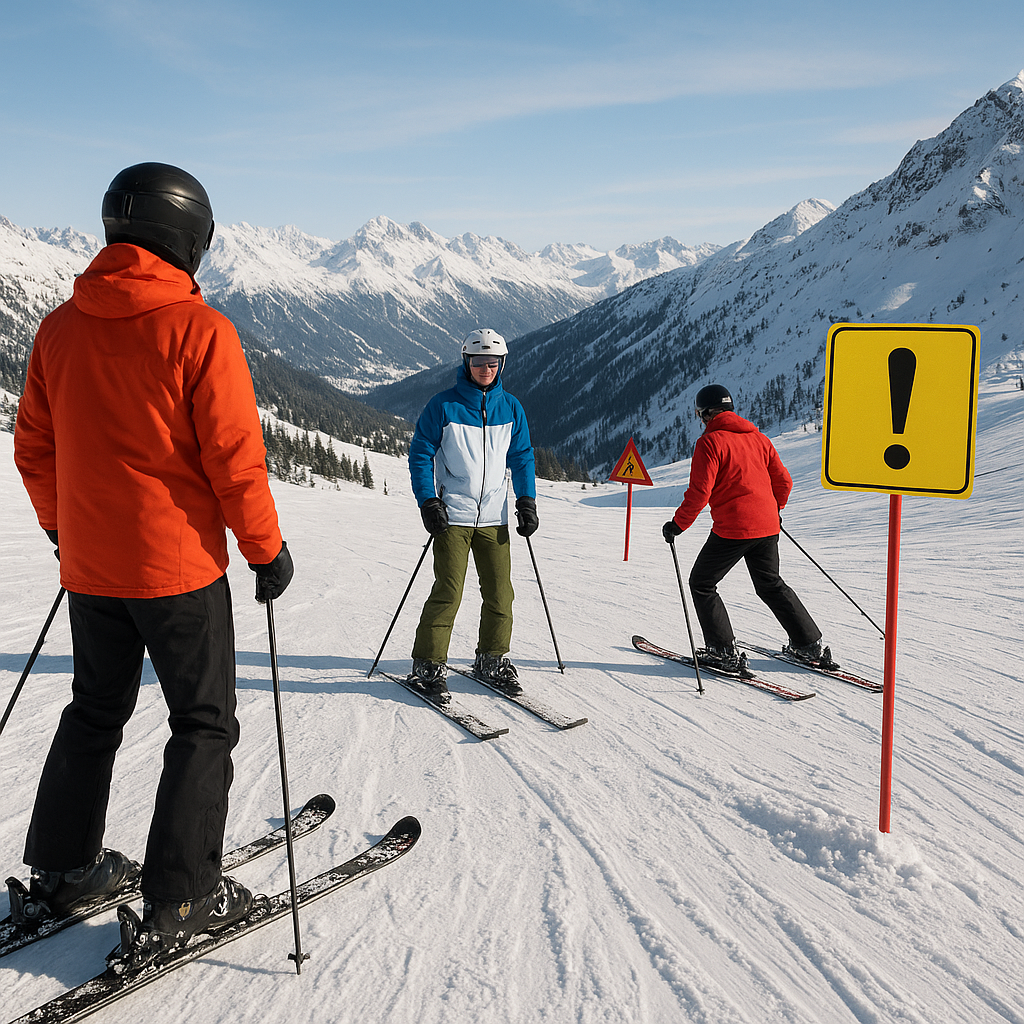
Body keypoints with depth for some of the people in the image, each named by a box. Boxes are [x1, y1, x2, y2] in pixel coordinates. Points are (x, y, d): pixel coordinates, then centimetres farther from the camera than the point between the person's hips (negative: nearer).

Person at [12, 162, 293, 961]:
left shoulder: (60, 328, 3)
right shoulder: (200, 330, -15)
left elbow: (34, 449, 10)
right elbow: (235, 458, -16)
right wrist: (267, 549, -4)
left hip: (89, 566, 6)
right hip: (179, 566, -6)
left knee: (96, 712, 22)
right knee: (205, 725, 8)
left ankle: (63, 869, 33)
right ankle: (182, 902, 13)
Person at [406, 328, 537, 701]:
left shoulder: (511, 408, 9)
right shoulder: (443, 405, -3)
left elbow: (522, 456, 16)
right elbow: (420, 454, 0)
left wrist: (527, 501, 6)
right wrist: (428, 501, -10)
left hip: (495, 517, 4)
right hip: (453, 515, -4)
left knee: (500, 593, 5)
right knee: (448, 592, -8)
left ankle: (492, 660, 21)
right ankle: (428, 665, 4)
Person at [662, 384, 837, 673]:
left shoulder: (710, 441, -10)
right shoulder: (758, 437, 11)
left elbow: (699, 492, -17)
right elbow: (784, 481, 15)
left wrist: (677, 525, -6)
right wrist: (775, 510, 32)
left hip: (732, 529, -7)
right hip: (767, 527, 7)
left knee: (702, 584, 9)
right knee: (771, 585, 23)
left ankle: (724, 652, 4)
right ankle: (810, 645, 23)